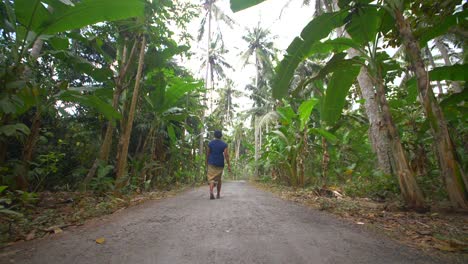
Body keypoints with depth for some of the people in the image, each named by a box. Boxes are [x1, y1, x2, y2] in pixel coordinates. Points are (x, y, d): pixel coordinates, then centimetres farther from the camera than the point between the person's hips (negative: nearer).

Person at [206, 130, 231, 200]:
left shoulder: (210, 143, 0)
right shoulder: (224, 144, -2)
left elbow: (207, 154, 3)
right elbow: (226, 155, -9)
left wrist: (207, 163, 15)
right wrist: (229, 165, -8)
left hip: (211, 164, -1)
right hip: (220, 164, 1)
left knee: (211, 179, -1)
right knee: (219, 179, 15)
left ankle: (211, 192, -25)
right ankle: (218, 194, 24)